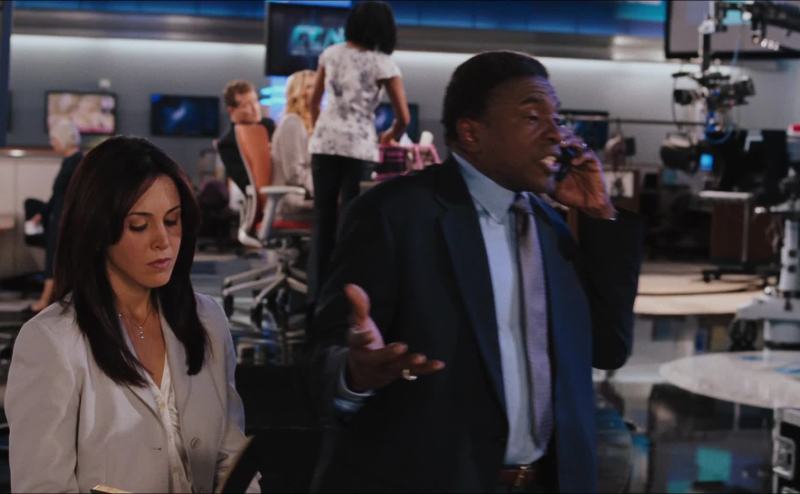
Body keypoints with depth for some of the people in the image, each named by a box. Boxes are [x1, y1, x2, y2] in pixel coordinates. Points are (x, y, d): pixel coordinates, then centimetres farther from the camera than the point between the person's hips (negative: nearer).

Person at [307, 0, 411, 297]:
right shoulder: (383, 64, -2)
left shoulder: (330, 54, 9)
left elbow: (314, 102, 20)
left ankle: (317, 292, 11)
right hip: (359, 146, -3)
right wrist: (390, 137, 16)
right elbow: (403, 117, -3)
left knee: (323, 218, 8)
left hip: (325, 142, 3)